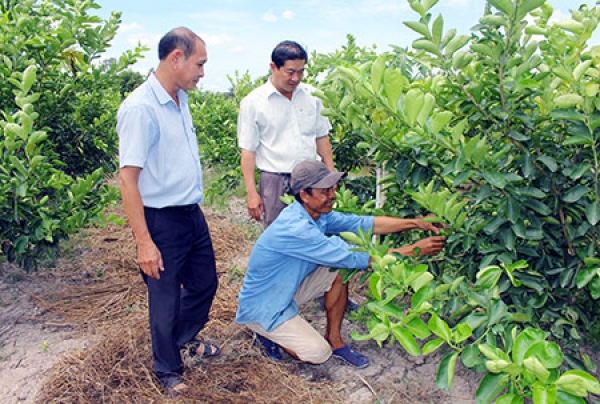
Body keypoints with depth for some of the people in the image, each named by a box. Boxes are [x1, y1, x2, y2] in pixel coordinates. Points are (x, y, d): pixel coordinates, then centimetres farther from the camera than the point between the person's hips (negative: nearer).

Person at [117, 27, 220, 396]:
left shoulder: (181, 99, 5)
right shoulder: (140, 108, -21)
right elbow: (128, 177, -22)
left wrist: (194, 208, 17)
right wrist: (144, 242, -23)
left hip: (192, 213, 8)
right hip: (161, 220, -8)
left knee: (204, 283, 22)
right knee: (166, 299, 10)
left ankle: (185, 337, 49)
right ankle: (168, 369, 34)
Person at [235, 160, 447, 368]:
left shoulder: (317, 213, -7)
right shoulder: (294, 229, -35)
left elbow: (362, 223, -8)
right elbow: (352, 258, -34)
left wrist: (415, 223, -17)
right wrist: (413, 250, -30)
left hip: (287, 290, 8)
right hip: (261, 306, -8)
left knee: (340, 269, -6)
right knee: (318, 353, -18)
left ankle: (334, 340, 6)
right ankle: (267, 333, 8)